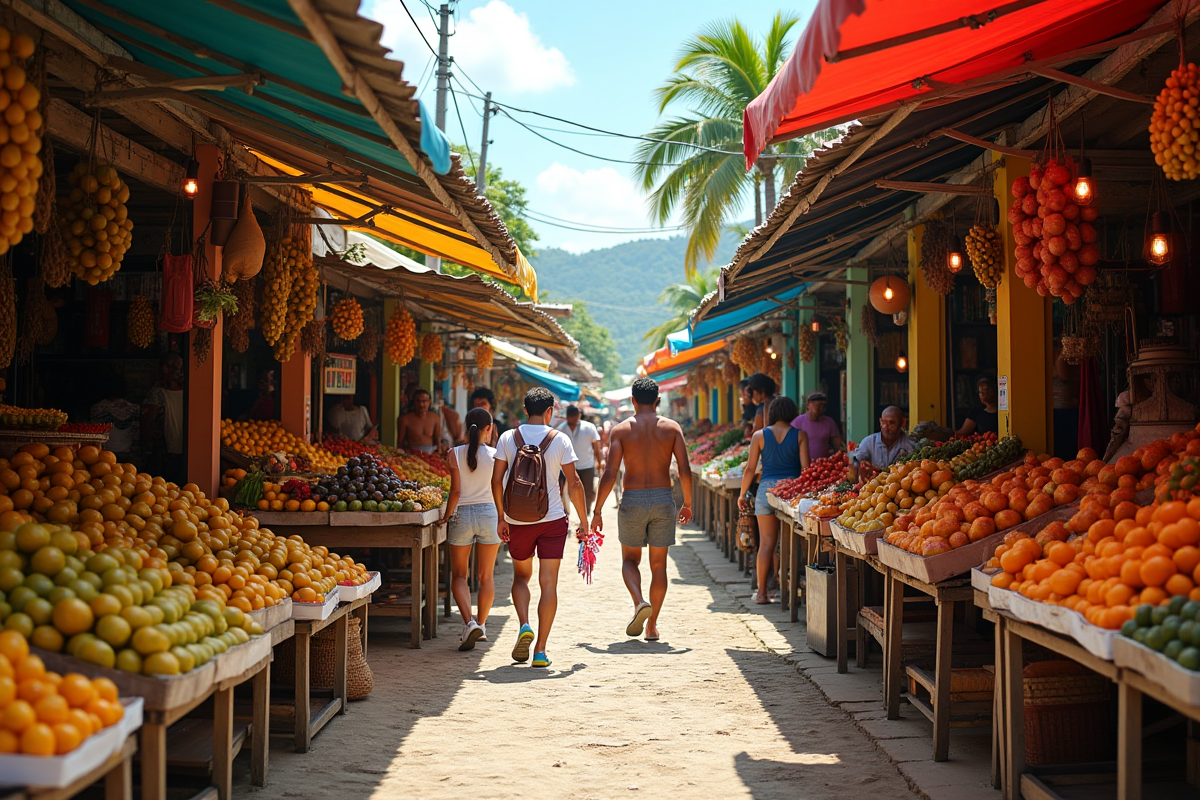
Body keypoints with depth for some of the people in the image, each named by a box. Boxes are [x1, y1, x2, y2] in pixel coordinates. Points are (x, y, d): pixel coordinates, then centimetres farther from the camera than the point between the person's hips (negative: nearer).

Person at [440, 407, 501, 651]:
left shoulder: (455, 454, -7)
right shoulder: (494, 454, -5)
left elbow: (456, 491, -10)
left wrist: (446, 516, 2)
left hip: (462, 515, -1)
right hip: (488, 513, 1)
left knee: (459, 575, 10)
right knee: (486, 576, 15)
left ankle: (469, 623, -9)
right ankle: (481, 624, 23)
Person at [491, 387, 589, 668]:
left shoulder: (508, 438, -1)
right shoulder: (559, 440, -4)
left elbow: (496, 480, -1)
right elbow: (574, 483, -5)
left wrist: (501, 517, 8)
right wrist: (583, 521, 3)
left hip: (517, 520, 1)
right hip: (552, 519, -1)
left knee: (521, 576, 21)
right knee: (548, 583, 3)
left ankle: (525, 626, -2)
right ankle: (540, 651, 1)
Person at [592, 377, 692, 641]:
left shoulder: (621, 429, -1)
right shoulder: (672, 427, 2)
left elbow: (610, 474, -7)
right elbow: (684, 471, -3)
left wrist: (597, 510, 0)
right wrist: (687, 504, 10)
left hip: (632, 500, -1)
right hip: (663, 499, 1)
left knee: (630, 559, 16)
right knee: (658, 565, 10)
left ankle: (640, 602, -11)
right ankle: (652, 625, 11)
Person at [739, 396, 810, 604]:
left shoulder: (760, 435, 2)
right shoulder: (800, 435, 1)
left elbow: (750, 468, 3)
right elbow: (805, 467, -3)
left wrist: (743, 494, 13)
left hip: (767, 488, 1)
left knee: (767, 542, 3)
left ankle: (762, 592, 3)